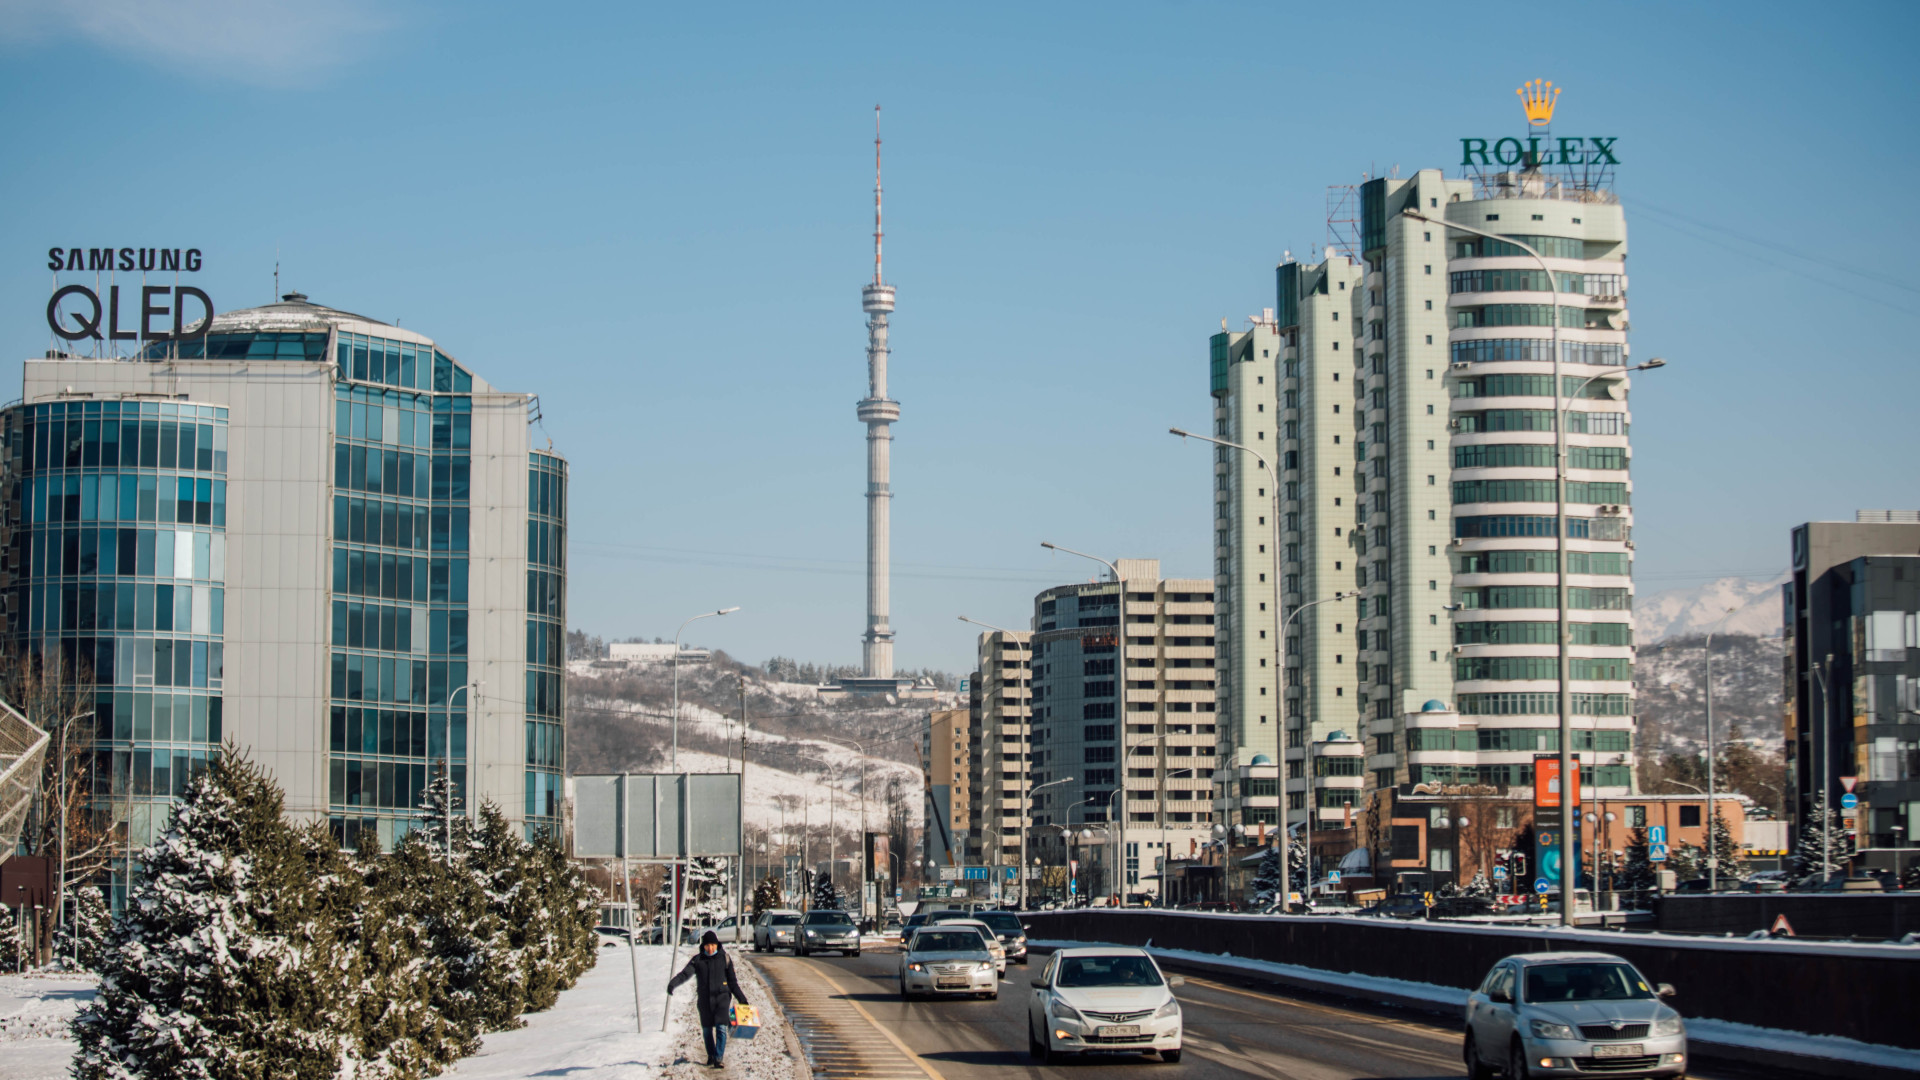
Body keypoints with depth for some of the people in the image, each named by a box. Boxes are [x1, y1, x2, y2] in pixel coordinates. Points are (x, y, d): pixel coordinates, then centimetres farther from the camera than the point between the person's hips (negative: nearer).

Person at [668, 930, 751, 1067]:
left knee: (721, 1028, -13)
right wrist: (673, 983, -29)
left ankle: (719, 1058, -12)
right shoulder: (698, 960, 3)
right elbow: (686, 973, -12)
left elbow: (732, 982, 10)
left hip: (722, 998, -2)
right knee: (706, 1030, 8)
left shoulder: (725, 958, 3)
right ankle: (711, 1055, 25)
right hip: (704, 1000, 2)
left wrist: (741, 998, 9)